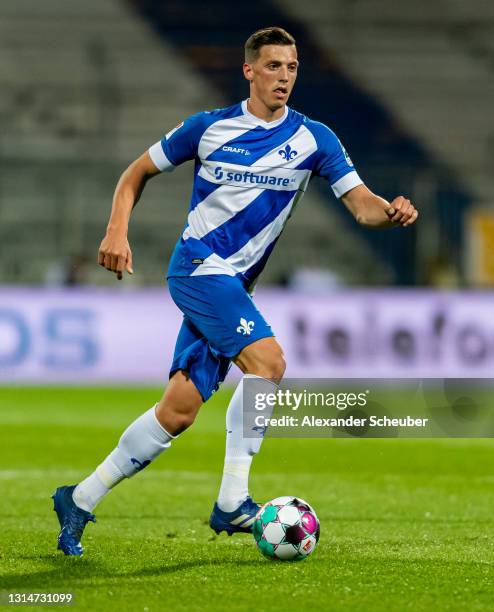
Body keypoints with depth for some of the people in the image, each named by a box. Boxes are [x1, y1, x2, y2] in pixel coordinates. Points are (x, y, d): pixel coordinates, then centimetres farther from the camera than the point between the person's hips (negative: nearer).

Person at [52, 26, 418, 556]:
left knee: (179, 411, 0)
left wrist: (391, 212, -27)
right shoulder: (209, 128, -1)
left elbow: (362, 204, -5)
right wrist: (116, 231, -5)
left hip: (232, 284, 4)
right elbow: (138, 173, 10)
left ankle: (80, 500, 13)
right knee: (267, 362, -25)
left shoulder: (313, 139, 4)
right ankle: (232, 502, -18)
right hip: (198, 266, -4)